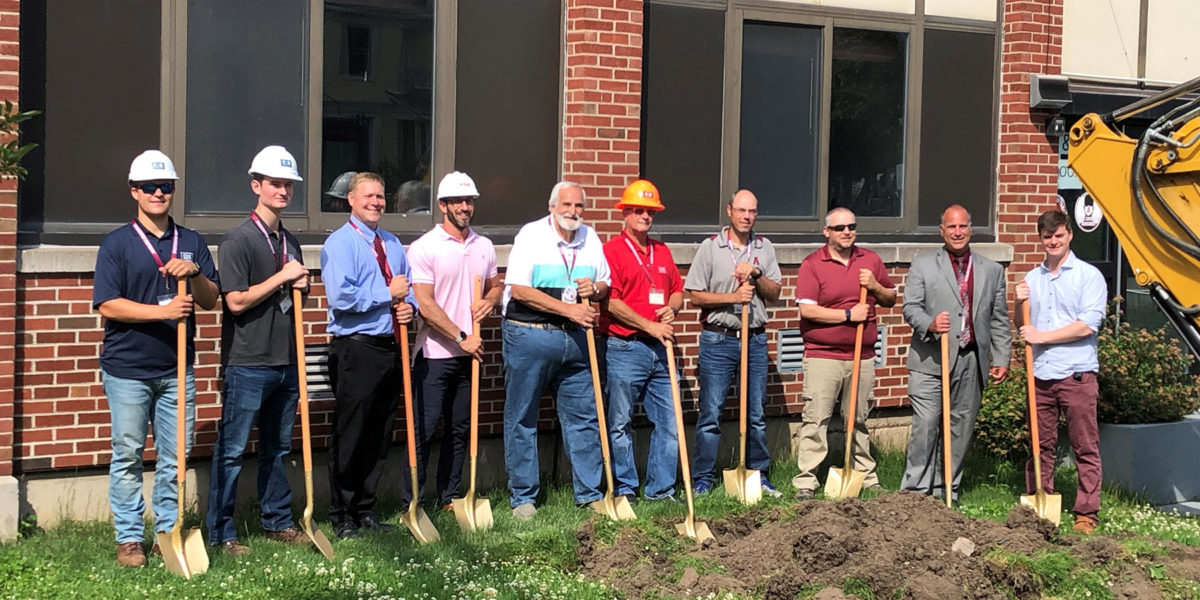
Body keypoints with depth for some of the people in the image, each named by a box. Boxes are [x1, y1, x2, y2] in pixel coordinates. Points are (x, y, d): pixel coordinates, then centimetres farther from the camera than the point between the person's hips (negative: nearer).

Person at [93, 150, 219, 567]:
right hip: (127, 368, -3)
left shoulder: (192, 243, 11)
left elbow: (210, 301, 7)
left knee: (175, 456, 7)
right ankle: (129, 538, 9)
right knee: (128, 457, 2)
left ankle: (170, 531, 17)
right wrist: (163, 311, -20)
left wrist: (194, 274, -14)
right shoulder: (117, 244, -1)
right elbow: (108, 305, -10)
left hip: (177, 369, 3)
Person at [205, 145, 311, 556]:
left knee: (278, 446, 15)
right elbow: (236, 300, -16)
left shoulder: (290, 242, 15)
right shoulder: (239, 240, -9)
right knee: (231, 450, -2)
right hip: (247, 363, -8)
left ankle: (277, 521, 26)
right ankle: (221, 533, 4)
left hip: (286, 360, 8)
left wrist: (301, 287, 5)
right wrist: (281, 278, -13)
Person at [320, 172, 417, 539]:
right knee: (349, 436, -1)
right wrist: (388, 294, -14)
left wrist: (409, 305, 2)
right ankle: (342, 517, 9)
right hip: (356, 349, -7)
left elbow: (409, 286, 24)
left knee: (380, 436, 13)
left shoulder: (392, 244, 17)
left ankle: (365, 510, 25)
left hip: (390, 347, 8)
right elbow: (341, 296, -20)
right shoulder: (340, 243, -8)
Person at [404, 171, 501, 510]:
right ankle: (410, 502, 3)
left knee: (460, 429, 11)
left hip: (470, 354, 6)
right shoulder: (424, 248, -8)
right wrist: (461, 337, -15)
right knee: (424, 429, -5)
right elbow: (425, 304, -13)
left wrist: (490, 300, -1)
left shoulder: (483, 246, 11)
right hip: (435, 354, -6)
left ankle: (449, 498, 21)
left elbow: (496, 285, 24)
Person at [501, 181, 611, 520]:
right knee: (522, 419, 1)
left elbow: (605, 285, 18)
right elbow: (519, 289, -15)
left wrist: (595, 289, -8)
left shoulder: (590, 239, 10)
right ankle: (523, 497, 10)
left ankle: (589, 494, 18)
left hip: (575, 339, 5)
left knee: (584, 416, 7)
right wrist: (568, 309, -19)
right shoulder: (532, 235, -6)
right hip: (529, 336, -5)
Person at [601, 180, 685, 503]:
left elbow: (677, 291, 24)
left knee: (669, 421, 6)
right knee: (620, 424, 1)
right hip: (625, 349, -6)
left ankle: (661, 488, 14)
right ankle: (625, 489, 11)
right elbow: (611, 303, -12)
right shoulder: (612, 250, -4)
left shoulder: (662, 252, 17)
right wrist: (650, 326, -13)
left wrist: (671, 309, 1)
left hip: (661, 349, 6)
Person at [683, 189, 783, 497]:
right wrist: (733, 297, -13)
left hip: (755, 339, 3)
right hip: (718, 339, -3)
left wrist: (756, 275, -9)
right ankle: (703, 480, 5)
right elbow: (694, 295, -4)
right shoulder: (710, 247, -1)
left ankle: (759, 475, 19)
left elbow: (774, 293, 9)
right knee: (711, 414, -2)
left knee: (756, 414, 9)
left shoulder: (764, 248, 10)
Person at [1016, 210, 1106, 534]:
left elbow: (1088, 325, -11)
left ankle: (1086, 514, 5)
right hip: (1040, 375, 4)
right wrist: (1019, 305, 0)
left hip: (1076, 374, -4)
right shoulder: (1031, 279, 15)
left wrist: (1041, 336, -10)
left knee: (1085, 447, 0)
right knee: (1041, 446, 8)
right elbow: (1022, 329, 20)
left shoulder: (1089, 276, 0)